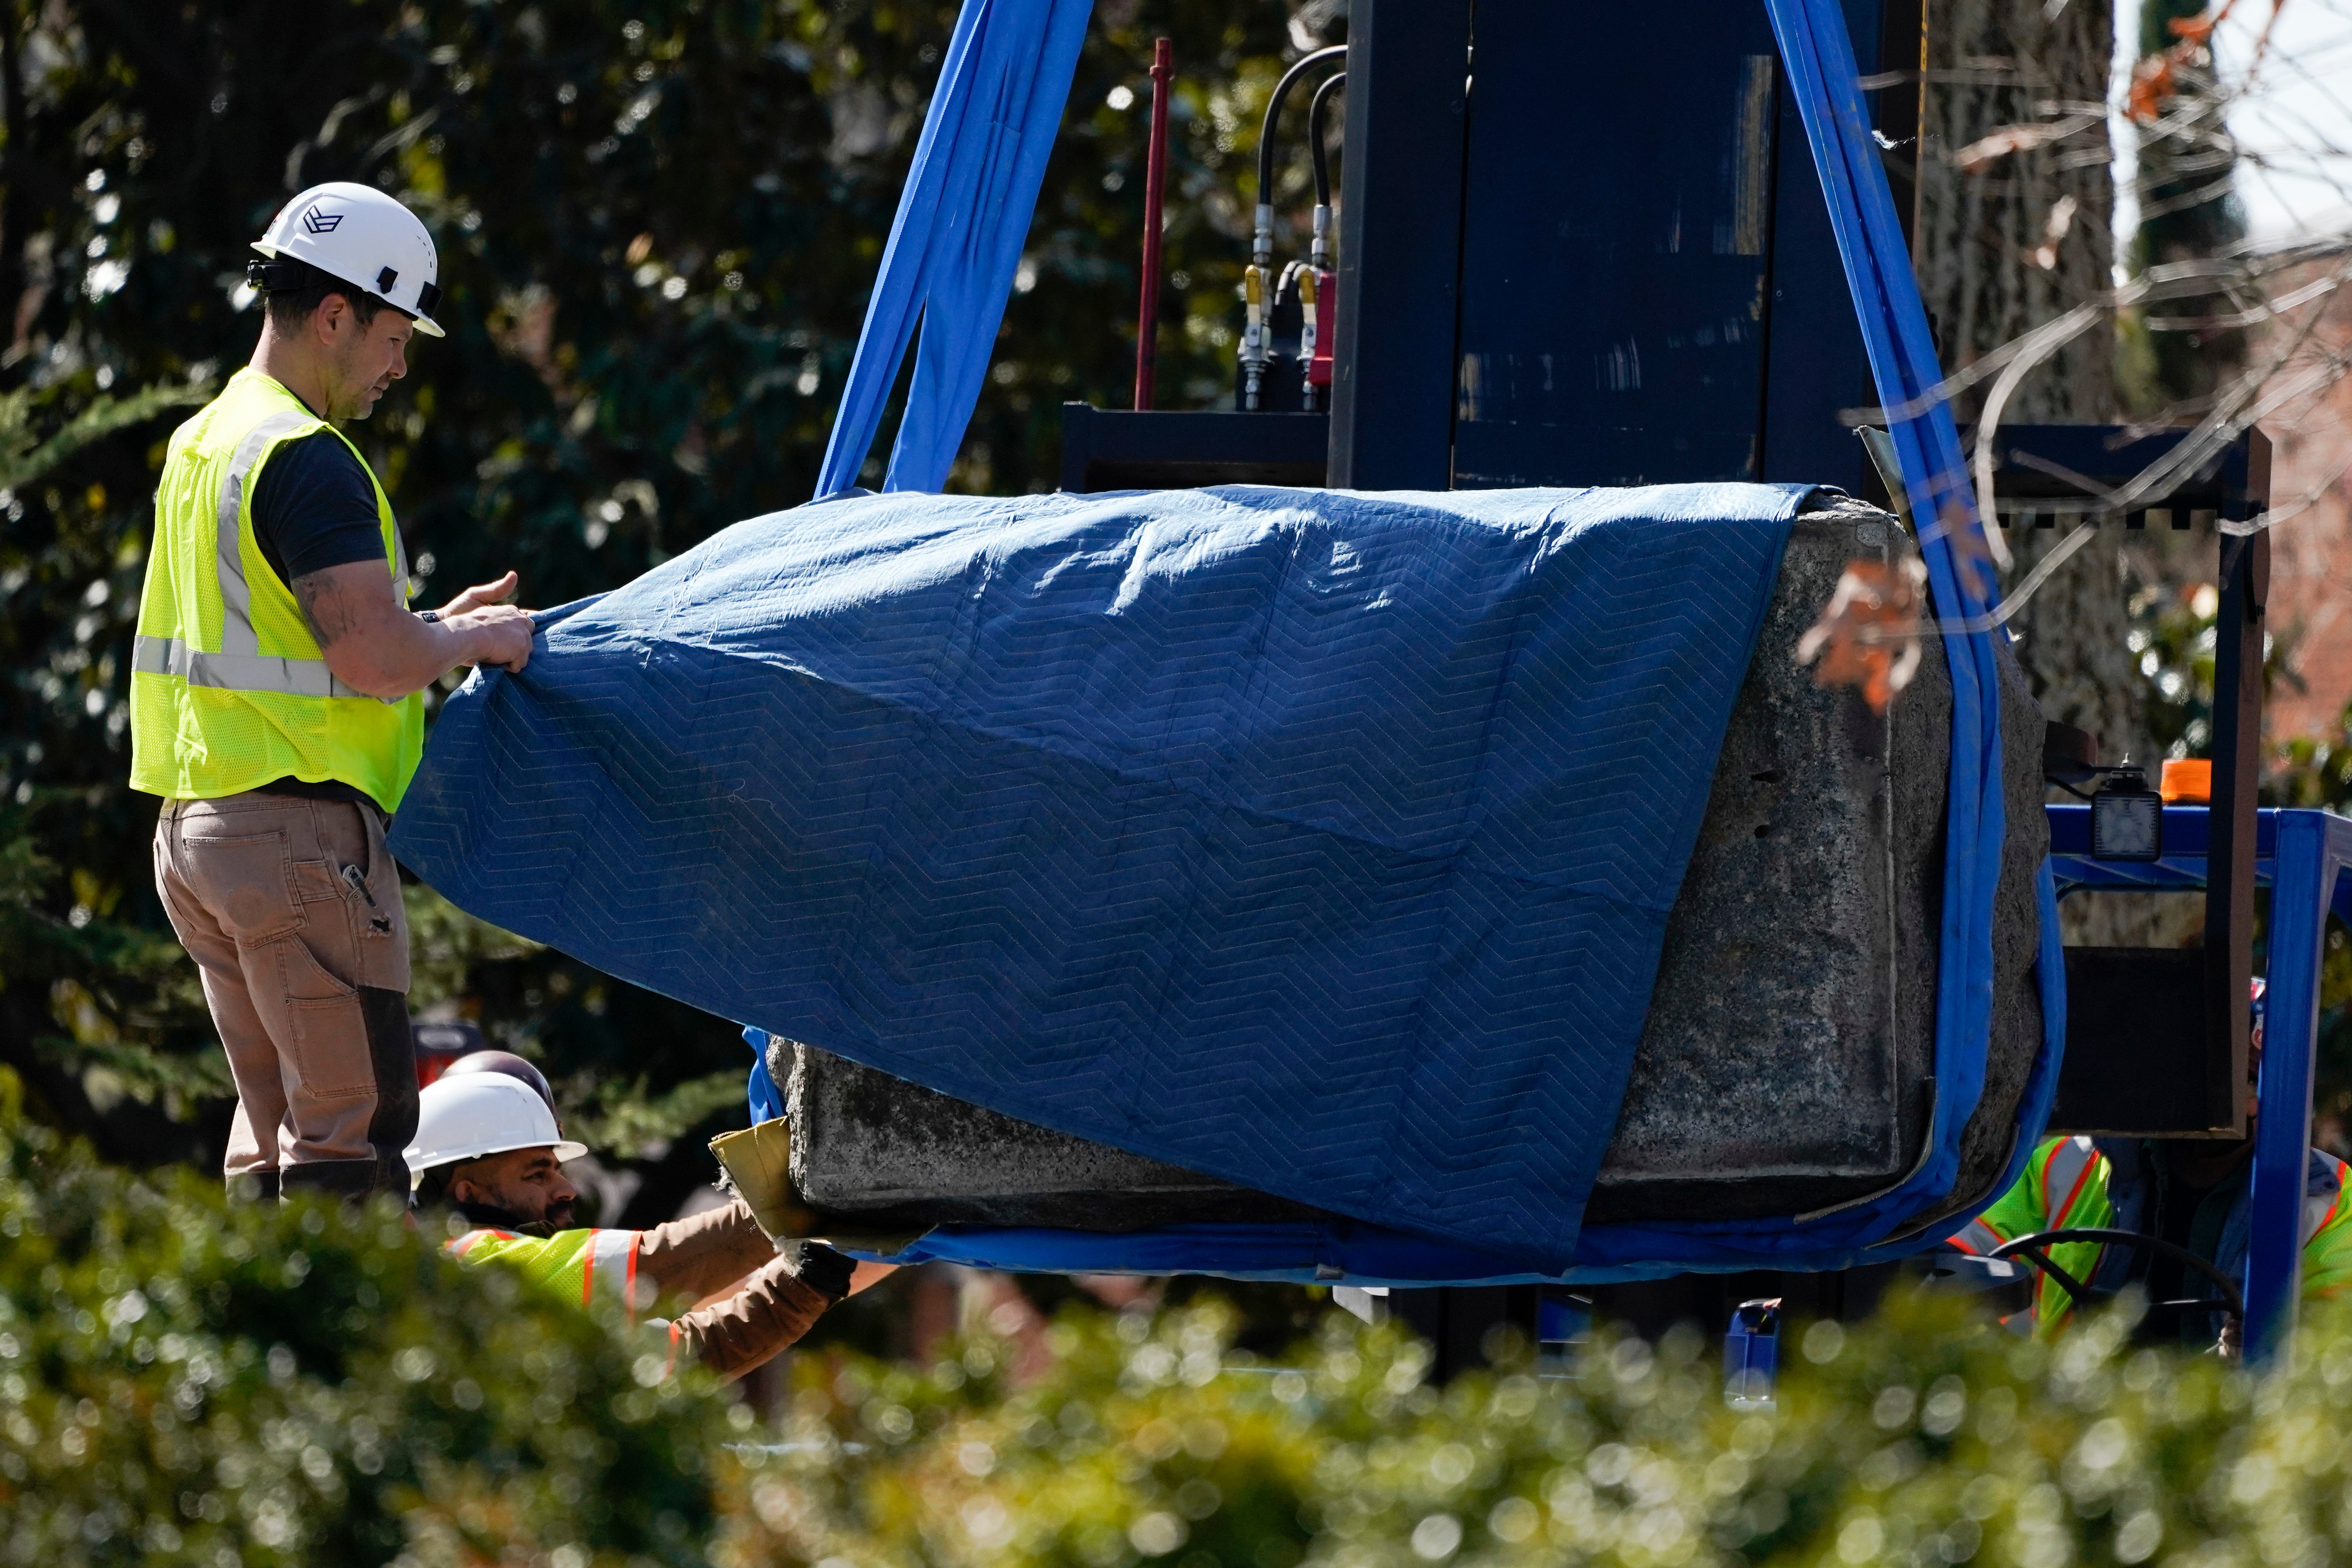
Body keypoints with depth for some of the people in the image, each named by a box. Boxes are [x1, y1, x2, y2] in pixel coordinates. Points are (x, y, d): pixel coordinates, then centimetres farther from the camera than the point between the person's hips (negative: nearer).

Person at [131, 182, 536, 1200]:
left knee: (275, 1116, 14)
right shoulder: (305, 459, -16)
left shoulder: (202, 444, 16)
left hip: (196, 826, 10)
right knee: (355, 1119, -8)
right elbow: (373, 659, -23)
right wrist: (472, 641, -4)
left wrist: (432, 628, 17)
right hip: (300, 830, -10)